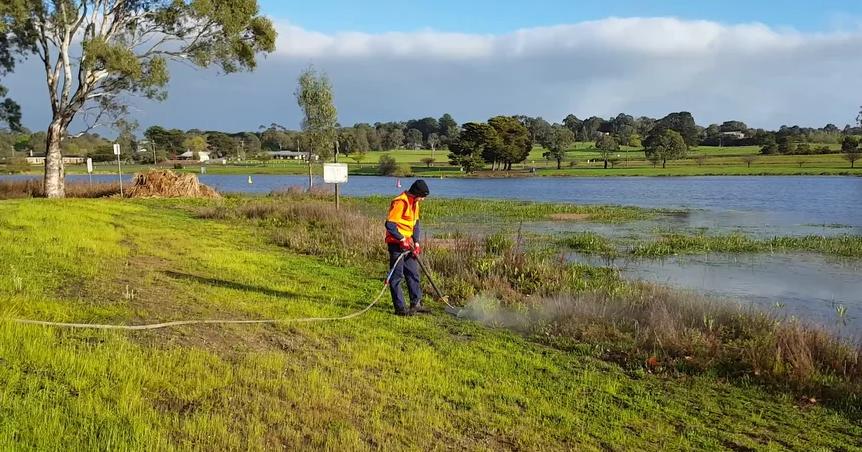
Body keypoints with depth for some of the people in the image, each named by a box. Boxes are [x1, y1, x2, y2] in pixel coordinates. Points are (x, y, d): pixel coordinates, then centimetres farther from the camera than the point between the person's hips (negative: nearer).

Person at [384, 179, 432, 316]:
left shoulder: (414, 203, 10)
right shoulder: (400, 202, -19)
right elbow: (390, 224, -23)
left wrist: (416, 243, 5)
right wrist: (402, 240, -21)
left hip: (408, 243, 10)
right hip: (397, 243, -10)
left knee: (413, 273, 13)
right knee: (397, 275, -4)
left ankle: (416, 304, 22)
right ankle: (400, 307, 0)